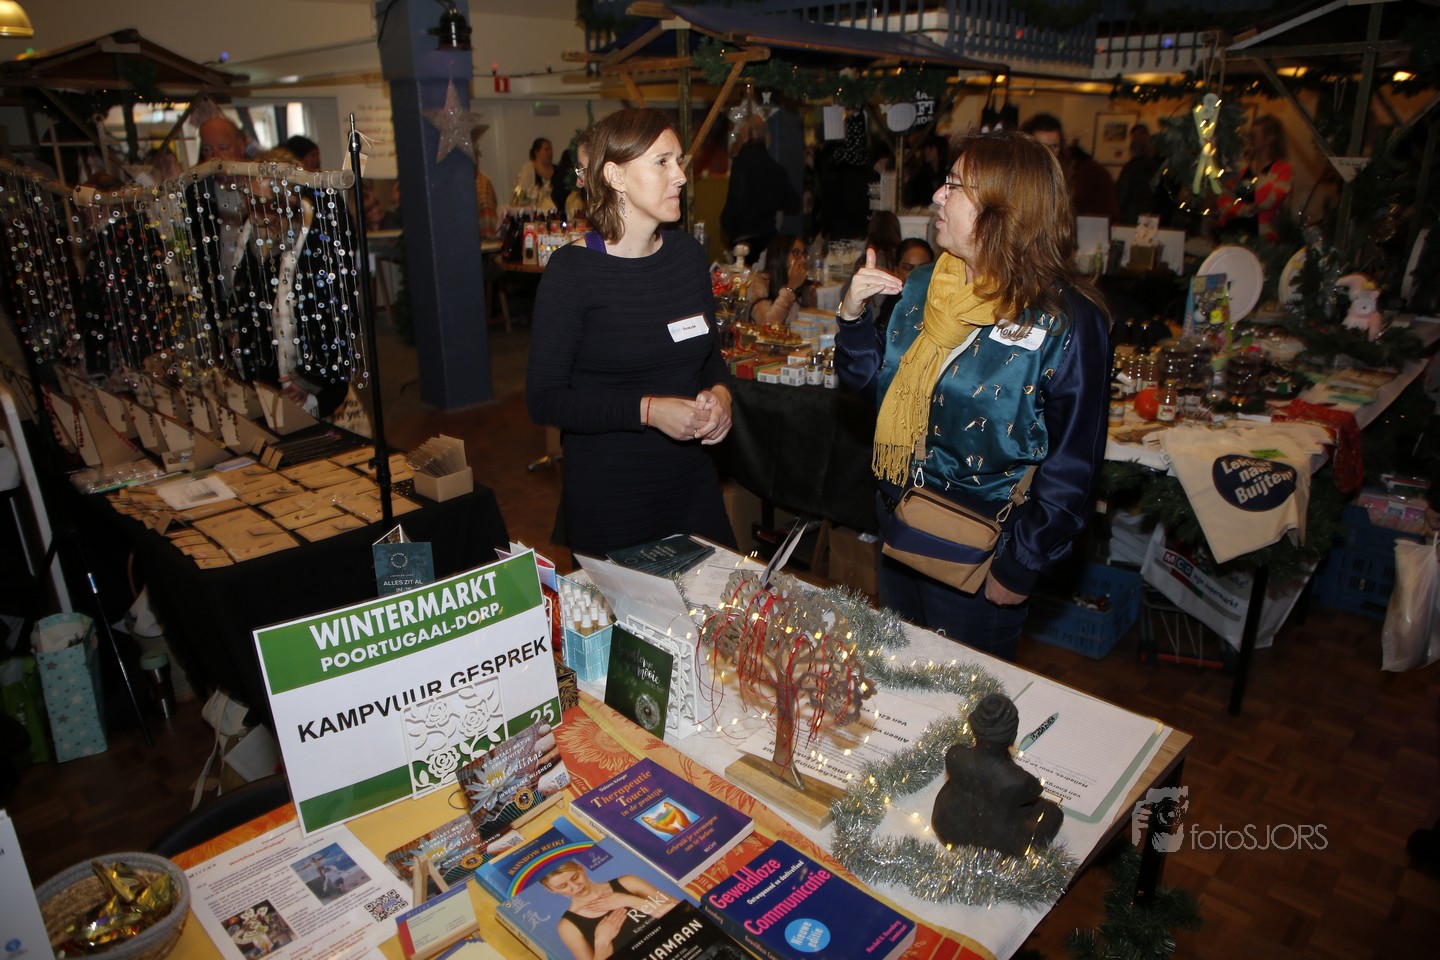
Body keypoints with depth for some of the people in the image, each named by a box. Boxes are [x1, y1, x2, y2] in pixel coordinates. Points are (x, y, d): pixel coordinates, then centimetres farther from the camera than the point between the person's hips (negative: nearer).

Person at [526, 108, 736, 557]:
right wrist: (646, 410, -23)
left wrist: (720, 392, -6)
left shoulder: (687, 252, 4)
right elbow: (544, 398, -15)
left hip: (693, 482, 6)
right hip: (607, 498, -5)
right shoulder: (572, 270, -13)